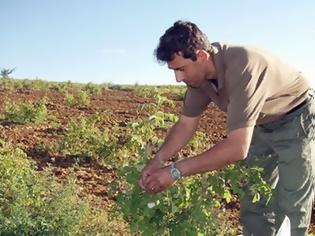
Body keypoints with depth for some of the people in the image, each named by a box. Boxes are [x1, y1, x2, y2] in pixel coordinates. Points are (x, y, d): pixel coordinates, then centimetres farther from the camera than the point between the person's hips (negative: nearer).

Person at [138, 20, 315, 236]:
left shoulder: (241, 67, -39)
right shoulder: (199, 73, -15)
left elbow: (237, 147, -43)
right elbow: (186, 124, -4)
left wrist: (175, 171, -40)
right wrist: (158, 160, -18)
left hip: (296, 120, -7)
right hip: (262, 125, 7)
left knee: (290, 210, -6)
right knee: (254, 203, 11)